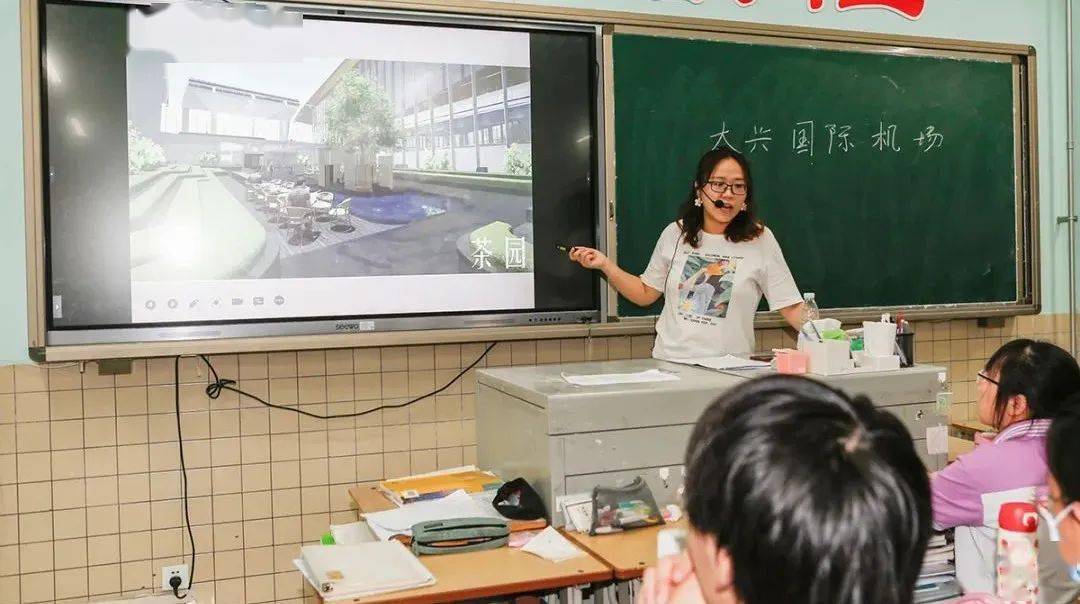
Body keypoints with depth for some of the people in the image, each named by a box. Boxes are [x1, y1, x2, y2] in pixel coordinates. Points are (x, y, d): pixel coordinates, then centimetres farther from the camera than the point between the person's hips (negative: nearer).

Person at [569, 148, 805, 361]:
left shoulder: (759, 239, 1)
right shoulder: (676, 234, 8)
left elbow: (791, 308, 1)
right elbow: (645, 294, 16)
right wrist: (605, 265, 6)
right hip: (668, 360, 1)